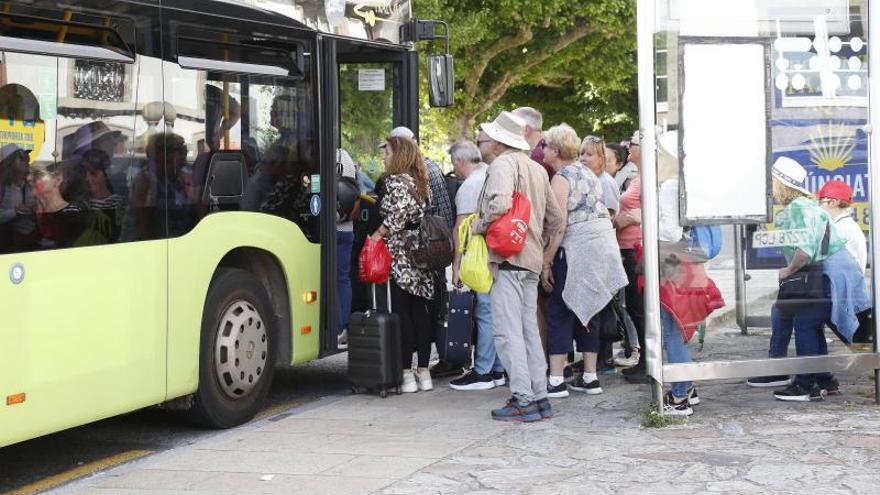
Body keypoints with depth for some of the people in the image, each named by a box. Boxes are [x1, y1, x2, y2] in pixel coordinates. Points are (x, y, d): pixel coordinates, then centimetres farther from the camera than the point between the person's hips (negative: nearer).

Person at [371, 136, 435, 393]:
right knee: (419, 310, 9)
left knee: (401, 312, -5)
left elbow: (397, 216, -19)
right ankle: (423, 372, 12)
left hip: (399, 253, -8)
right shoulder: (418, 181, 16)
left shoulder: (395, 181, -10)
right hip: (419, 253, 8)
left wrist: (377, 236, -10)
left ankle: (407, 373, -5)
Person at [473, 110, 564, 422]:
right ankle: (540, 397, 13)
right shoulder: (537, 169, 18)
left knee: (507, 332, -7)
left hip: (507, 258, -9)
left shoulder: (502, 164, -9)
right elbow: (555, 219, 20)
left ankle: (523, 401, -9)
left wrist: (478, 225, -10)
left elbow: (499, 205, -26)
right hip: (532, 261, 9)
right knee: (529, 330, 12)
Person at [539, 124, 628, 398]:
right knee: (584, 311, 14)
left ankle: (556, 381, -6)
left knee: (559, 311, -3)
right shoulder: (587, 172, 16)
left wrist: (547, 263, -15)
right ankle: (590, 378, 14)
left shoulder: (561, 178, -9)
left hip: (578, 248, -8)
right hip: (604, 245, 8)